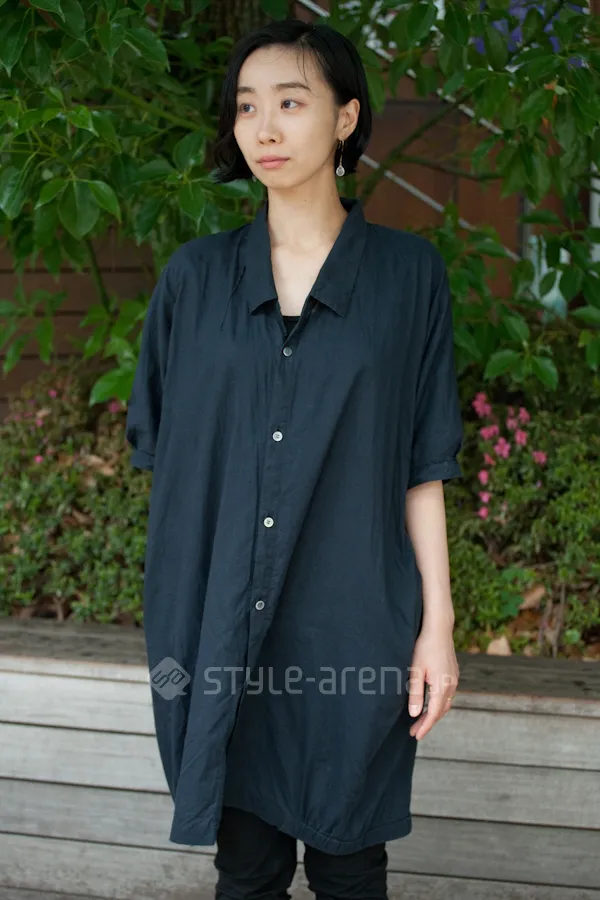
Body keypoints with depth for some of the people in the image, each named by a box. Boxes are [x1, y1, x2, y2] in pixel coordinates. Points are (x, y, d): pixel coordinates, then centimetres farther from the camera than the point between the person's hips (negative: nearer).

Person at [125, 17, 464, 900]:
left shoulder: (406, 273, 0)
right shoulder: (195, 277, 4)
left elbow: (422, 466, 0)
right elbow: (160, 448, 9)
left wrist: (437, 623, -4)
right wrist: (172, 618, 4)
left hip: (354, 630, -1)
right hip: (221, 628, 2)